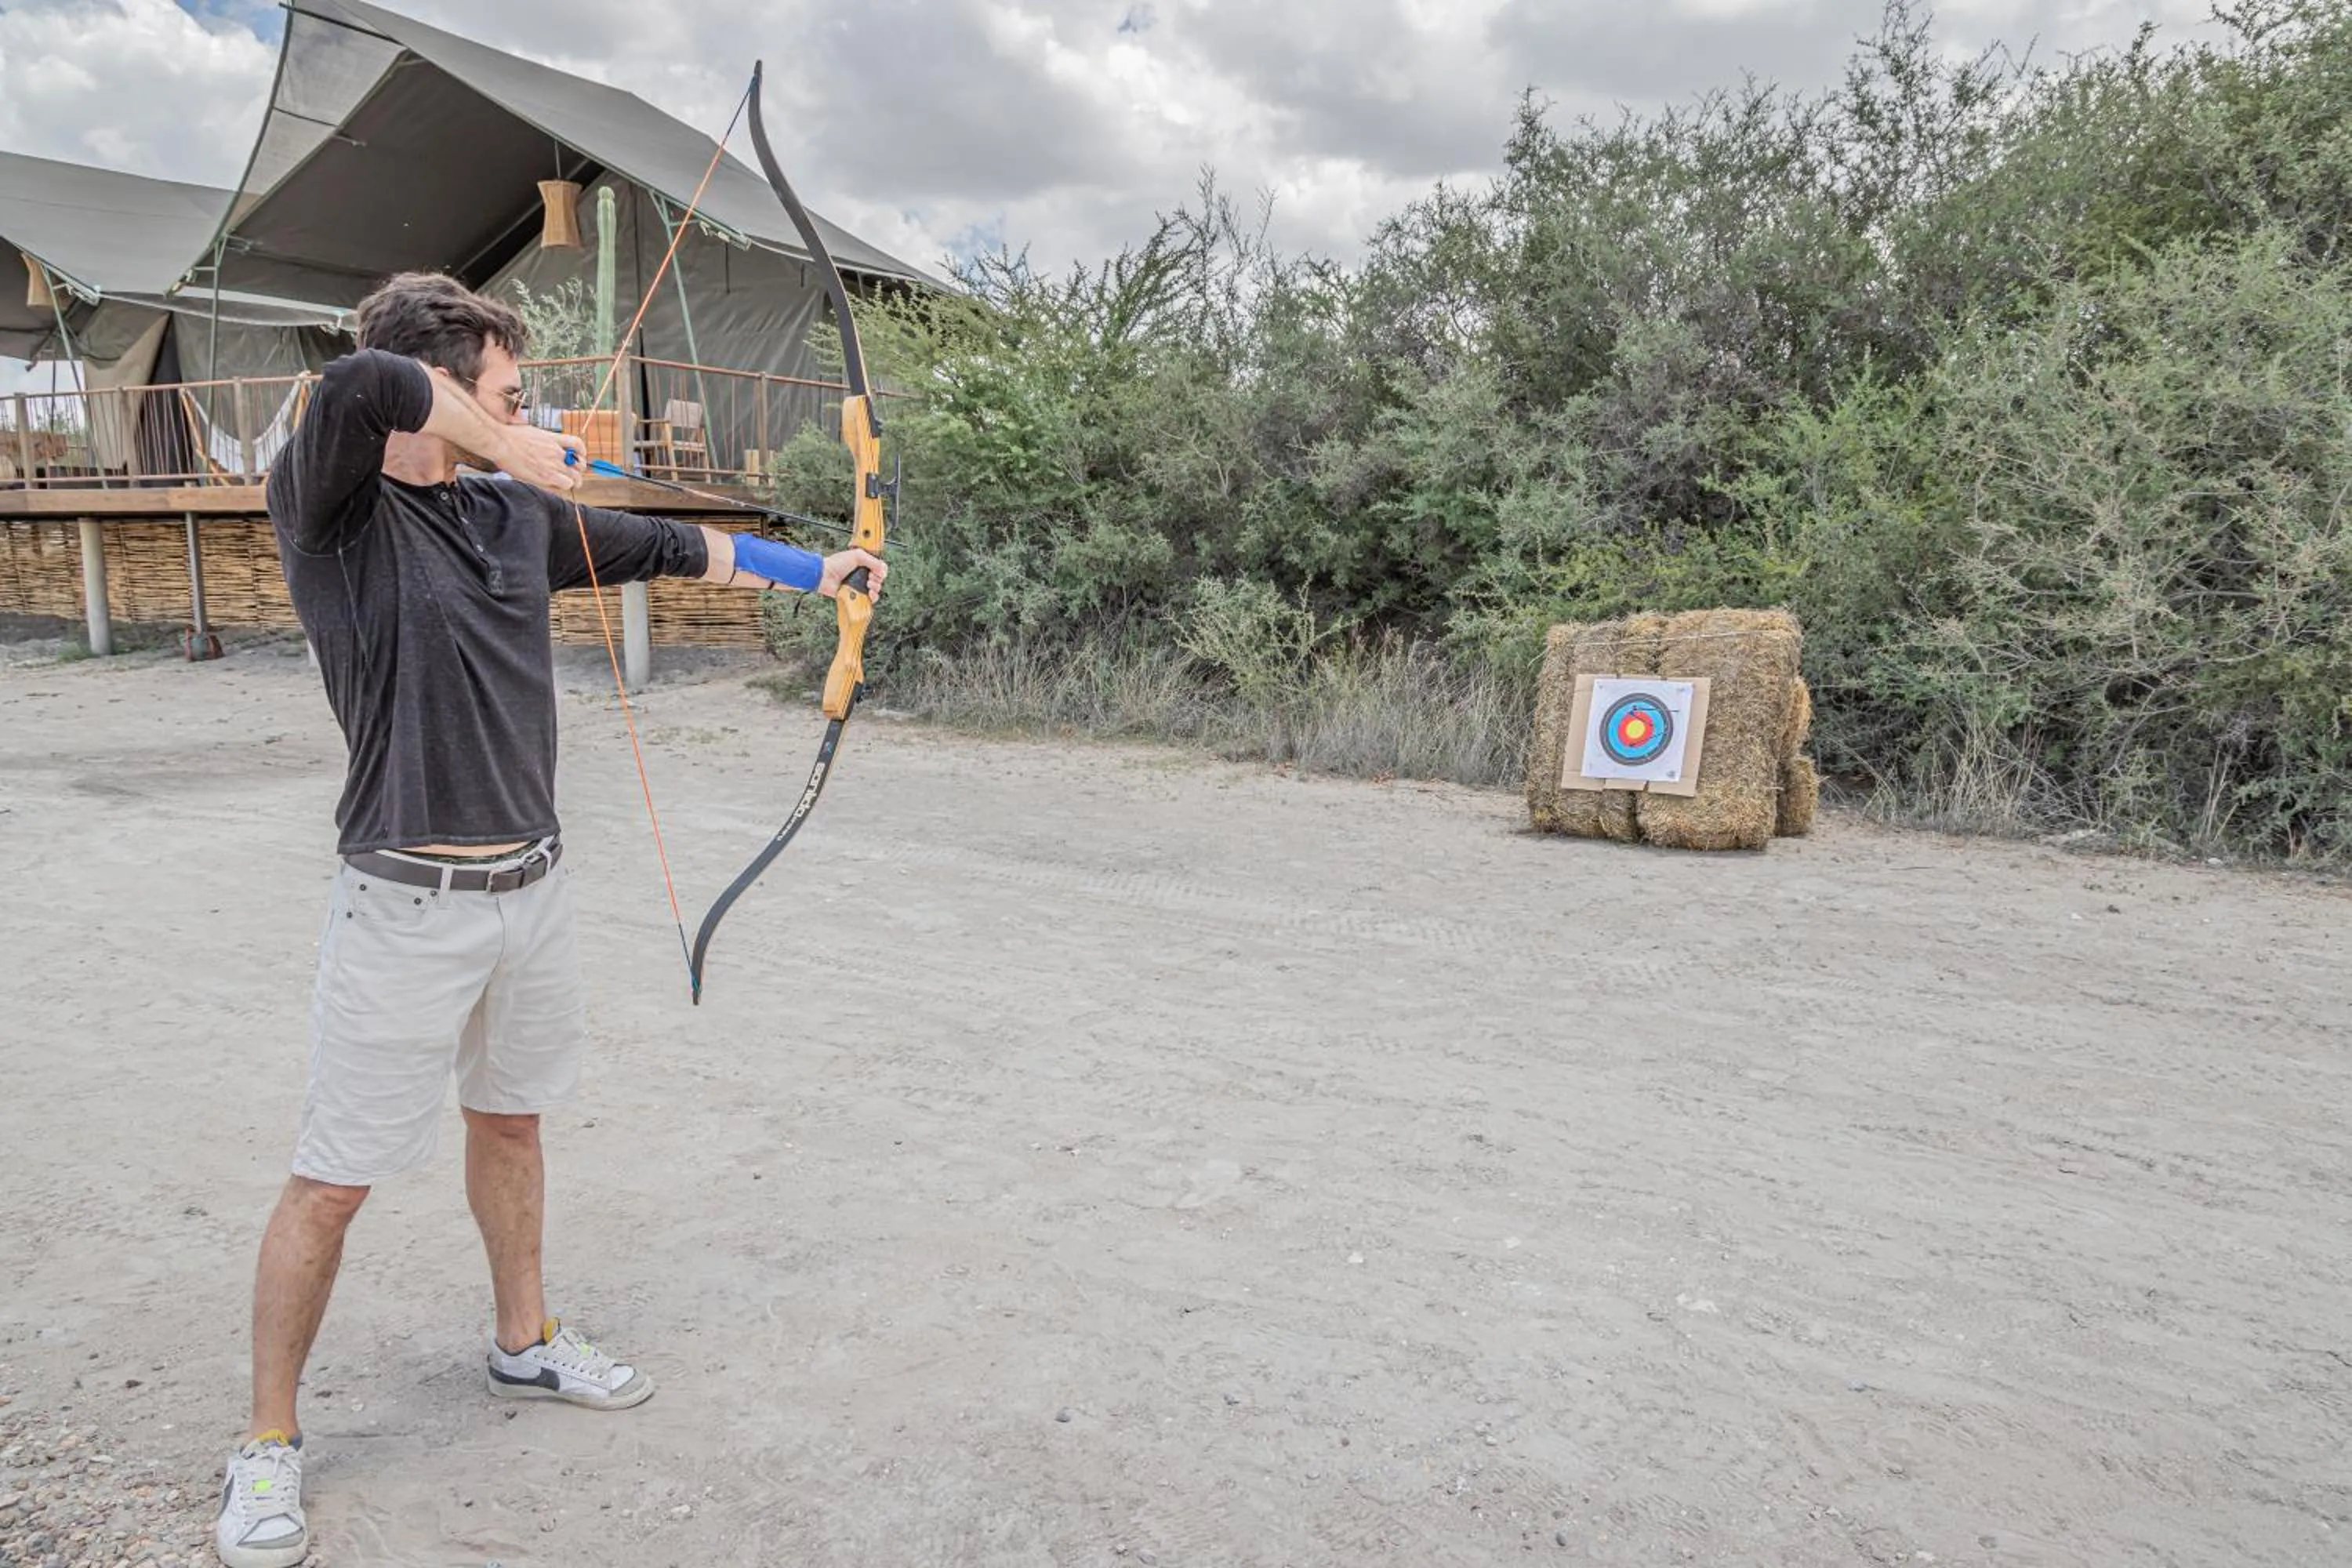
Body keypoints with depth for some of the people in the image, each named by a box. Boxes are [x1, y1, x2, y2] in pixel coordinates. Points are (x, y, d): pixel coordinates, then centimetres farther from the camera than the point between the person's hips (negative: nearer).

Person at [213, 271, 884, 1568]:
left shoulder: (515, 515, 7)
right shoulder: (330, 509, -12)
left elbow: (670, 548, 18)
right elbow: (361, 383, -33)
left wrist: (812, 569, 24)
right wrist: (517, 449, -19)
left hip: (532, 883, 7)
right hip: (409, 903, -6)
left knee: (509, 1122, 22)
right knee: (331, 1184, 4)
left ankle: (524, 1343, 42)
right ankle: (267, 1446, 22)